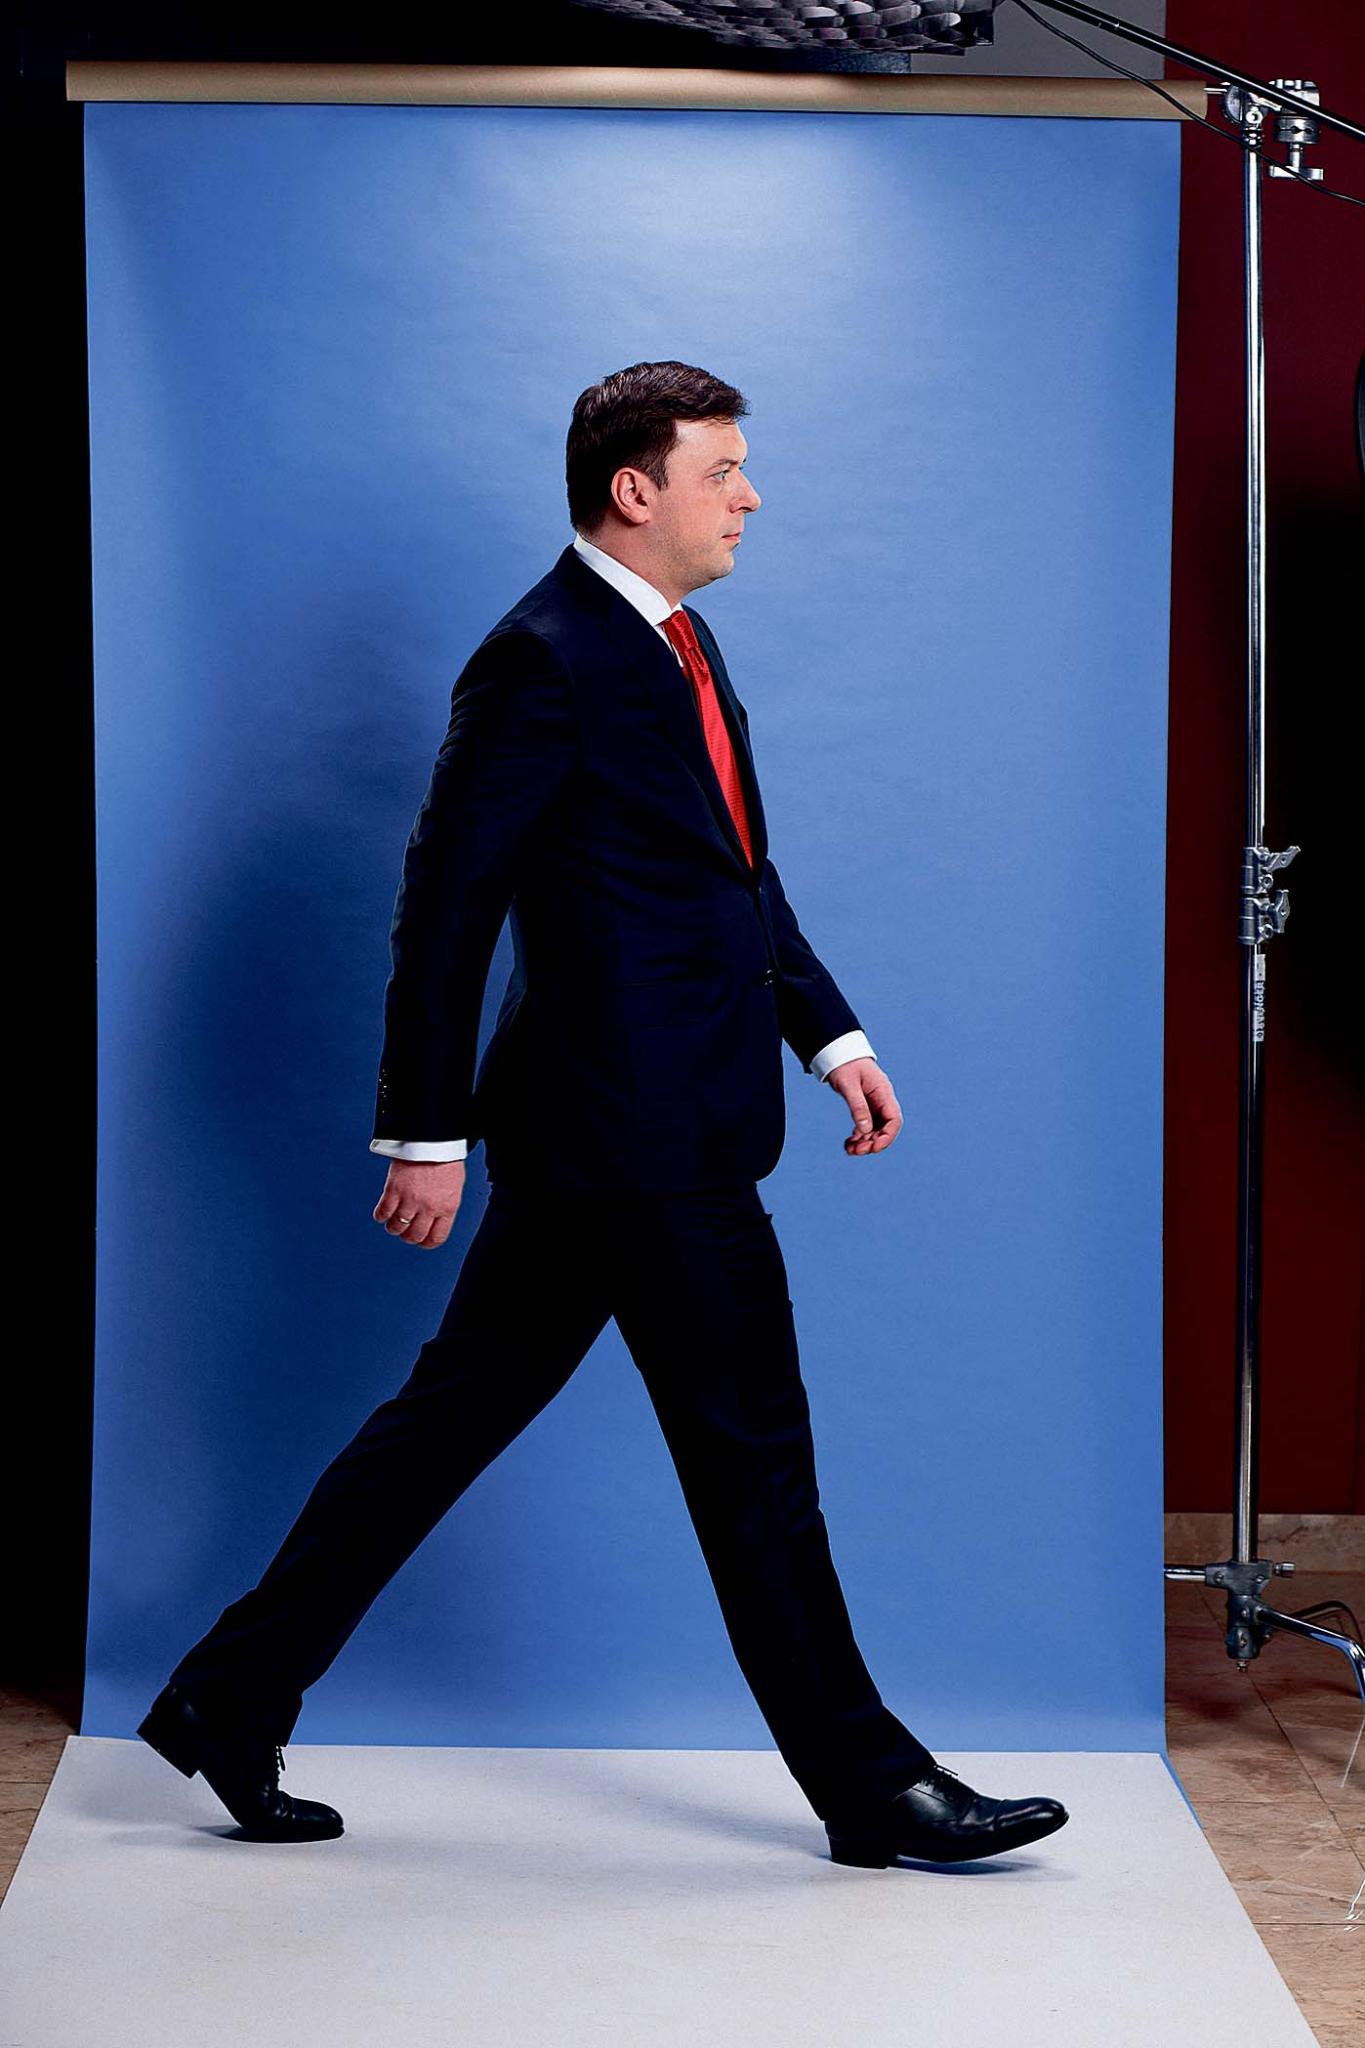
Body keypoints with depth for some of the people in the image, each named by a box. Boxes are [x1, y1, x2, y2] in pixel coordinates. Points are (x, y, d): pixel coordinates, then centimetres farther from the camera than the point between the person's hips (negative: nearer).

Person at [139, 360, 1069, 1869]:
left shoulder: (675, 645, 16)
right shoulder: (545, 658, -14)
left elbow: (739, 870, 23)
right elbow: (445, 901, -15)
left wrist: (829, 1033, 14)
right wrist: (425, 1132, -15)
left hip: (630, 1126, 10)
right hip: (637, 1132, -10)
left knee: (454, 1417, 13)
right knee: (752, 1454, 1)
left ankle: (234, 1696, 21)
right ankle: (868, 1785, 13)